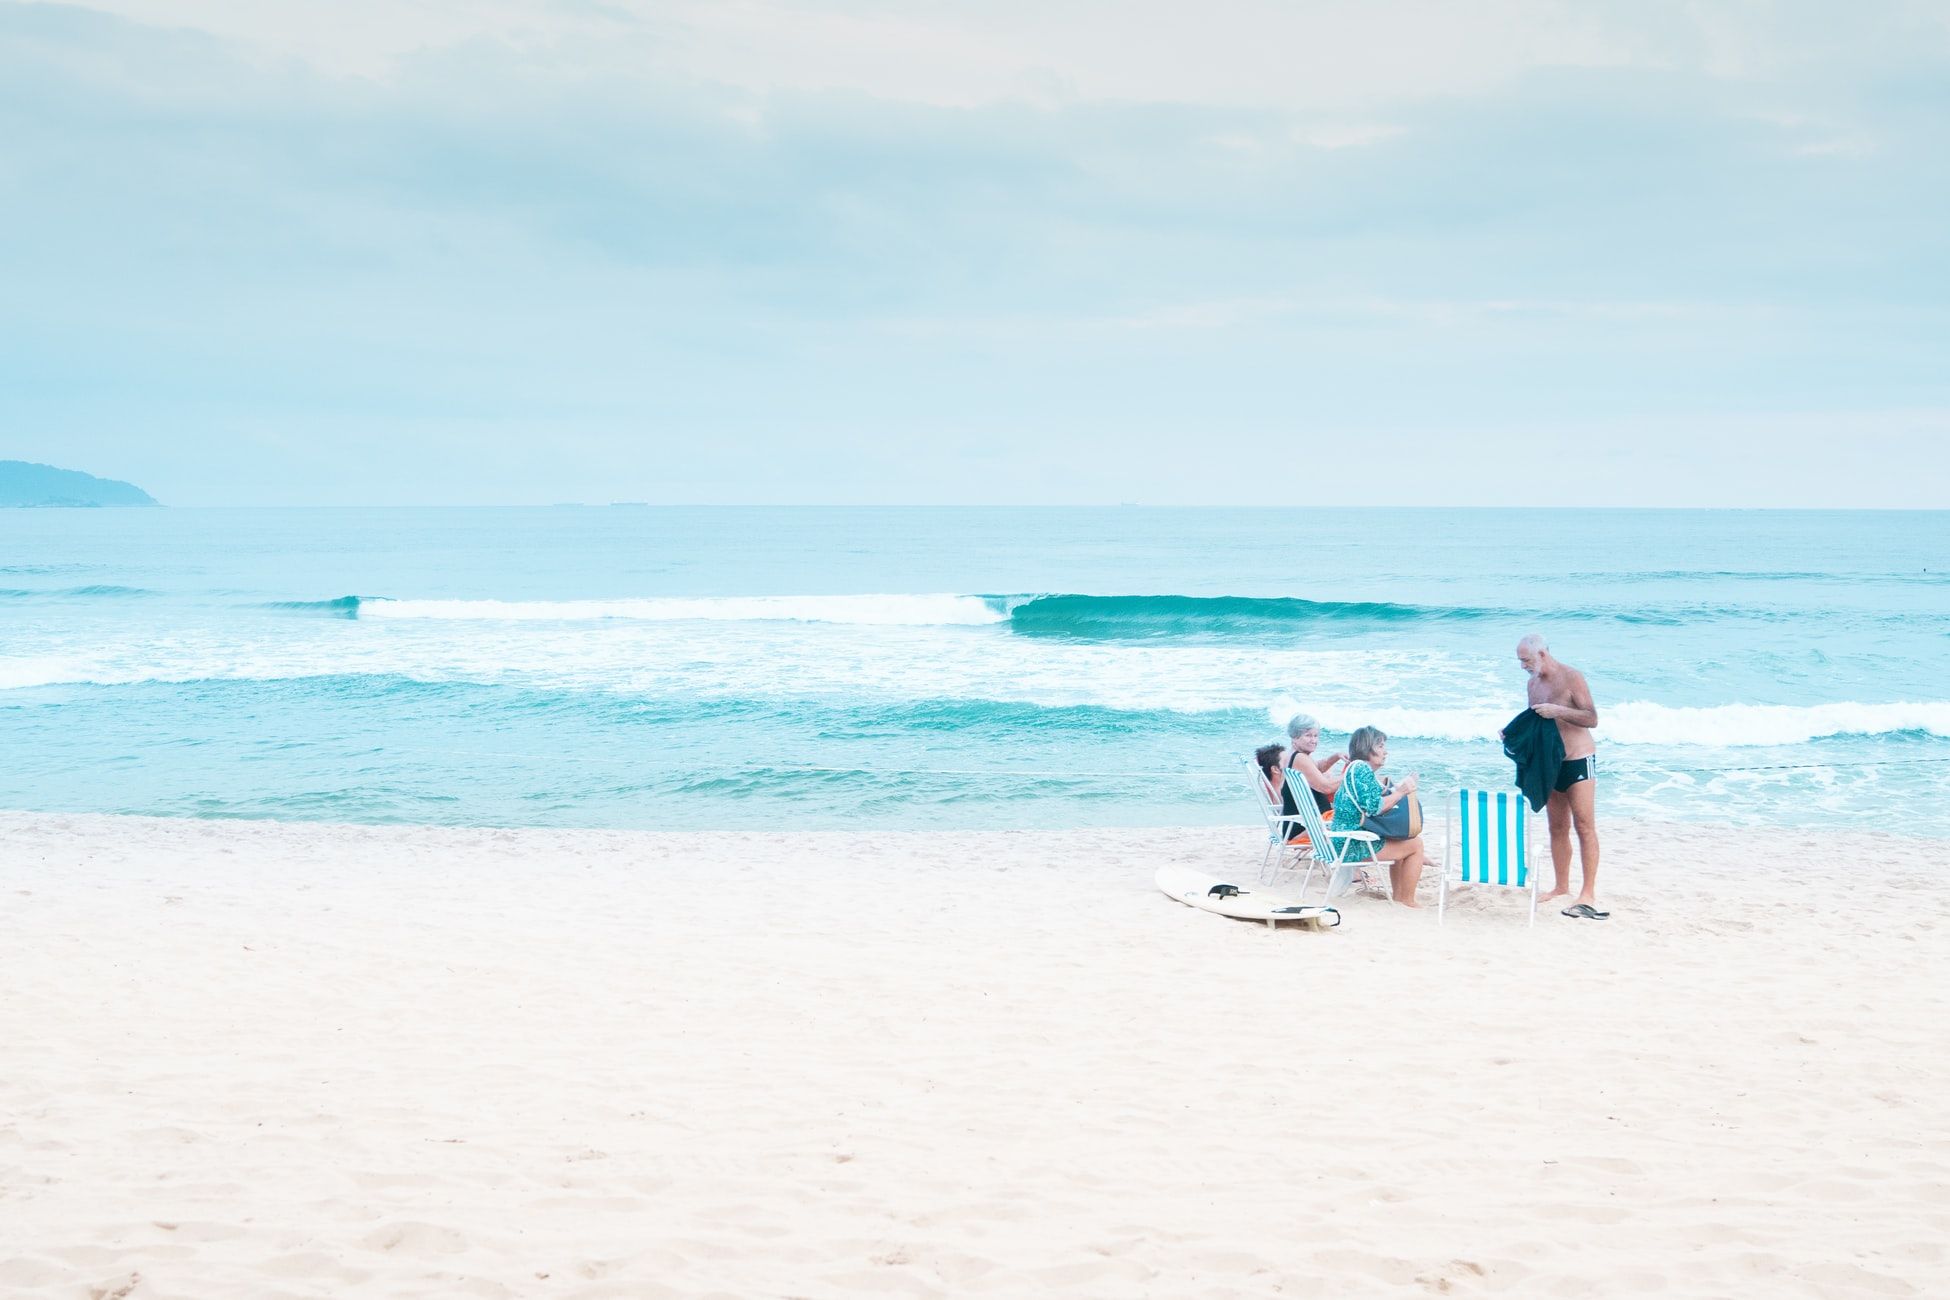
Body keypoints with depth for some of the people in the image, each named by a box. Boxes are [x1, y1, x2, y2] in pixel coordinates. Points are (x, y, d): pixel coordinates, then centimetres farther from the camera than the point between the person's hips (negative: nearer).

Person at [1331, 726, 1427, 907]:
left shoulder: (1356, 768, 16)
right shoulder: (1361, 768, -14)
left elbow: (1371, 800, 16)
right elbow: (1374, 808, -22)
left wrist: (1395, 788, 8)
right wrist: (1400, 792, -13)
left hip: (1346, 841, 11)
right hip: (1354, 845, -11)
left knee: (1401, 841, 28)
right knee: (1415, 843, -3)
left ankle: (1398, 896, 28)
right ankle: (1408, 901, 2)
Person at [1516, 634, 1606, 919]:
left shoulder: (1571, 678, -13)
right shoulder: (1534, 683, 9)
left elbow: (1592, 718, -17)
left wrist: (1559, 710, -29)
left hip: (1578, 761, -7)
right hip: (1550, 763, 7)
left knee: (1584, 826, -8)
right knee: (1557, 828, 11)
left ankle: (1589, 893, -9)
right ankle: (1562, 887, 19)